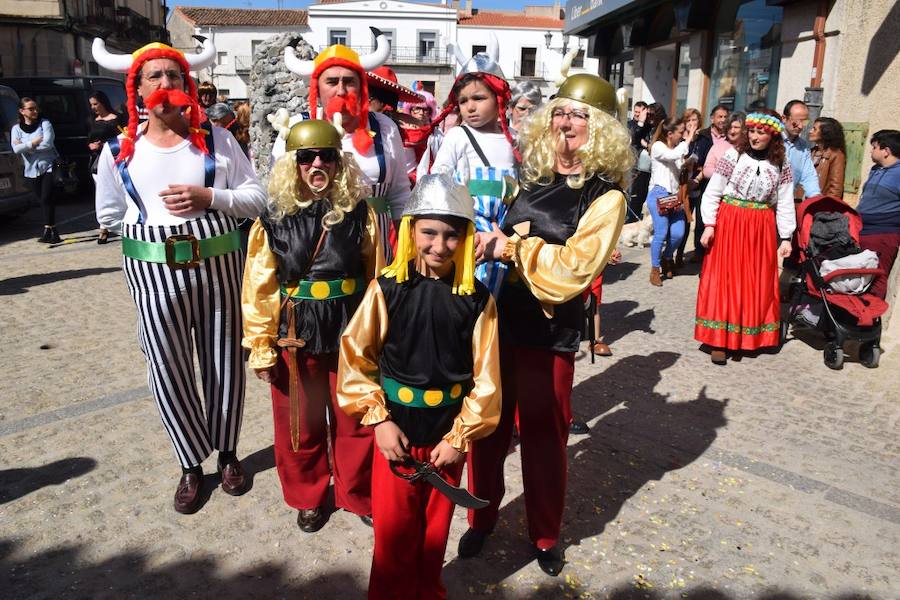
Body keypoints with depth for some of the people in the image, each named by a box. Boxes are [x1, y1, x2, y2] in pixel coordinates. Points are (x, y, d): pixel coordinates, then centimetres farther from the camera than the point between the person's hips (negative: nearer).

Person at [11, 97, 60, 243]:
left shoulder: (44, 123, -1)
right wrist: (34, 142, -16)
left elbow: (48, 144, -15)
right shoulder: (16, 128, 5)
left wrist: (26, 146, -9)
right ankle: (53, 232, 13)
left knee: (47, 199, -13)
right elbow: (16, 149, -9)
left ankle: (48, 231, -11)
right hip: (31, 170, 3)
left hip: (49, 166, -3)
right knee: (44, 201, 8)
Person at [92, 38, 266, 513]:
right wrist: (156, 223, 4)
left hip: (218, 266, 0)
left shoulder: (216, 140, 1)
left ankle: (228, 453, 31)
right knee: (168, 371, 5)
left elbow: (257, 197, -1)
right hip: (154, 272, 1)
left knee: (224, 363, 9)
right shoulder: (119, 151, 4)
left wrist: (208, 198, -15)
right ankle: (191, 464, 25)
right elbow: (109, 216, 14)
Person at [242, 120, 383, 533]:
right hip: (295, 332, 0)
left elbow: (375, 277, 2)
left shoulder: (360, 212, -3)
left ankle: (359, 495, 34)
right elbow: (258, 289, -3)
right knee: (301, 423, 13)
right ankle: (308, 498, 36)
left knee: (355, 419, 12)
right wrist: (260, 347, -4)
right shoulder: (274, 219, -5)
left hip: (351, 330, 1)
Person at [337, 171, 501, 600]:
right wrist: (379, 419, -8)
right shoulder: (387, 288, -10)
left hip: (448, 431, 1)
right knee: (392, 530, 9)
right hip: (396, 427, -1)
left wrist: (461, 437, -6)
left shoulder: (477, 299, -9)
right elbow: (356, 357, -5)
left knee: (436, 527, 18)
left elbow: (485, 378, -5)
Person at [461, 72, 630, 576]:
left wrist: (513, 247, -17)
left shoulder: (605, 195, -8)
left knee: (543, 436, 9)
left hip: (550, 331, -4)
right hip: (499, 314, 4)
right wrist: (488, 238, 2)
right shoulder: (532, 175, 8)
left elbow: (575, 265, -17)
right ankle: (482, 518, 34)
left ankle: (546, 535, 32)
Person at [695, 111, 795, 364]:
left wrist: (786, 237, 1)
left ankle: (753, 337, 20)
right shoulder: (733, 156, -3)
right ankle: (719, 340, 5)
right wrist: (709, 225, -10)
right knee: (724, 280, -1)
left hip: (762, 229, 3)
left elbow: (785, 204, 5)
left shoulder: (782, 165, 4)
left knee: (758, 284, 7)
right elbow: (712, 193, -3)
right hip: (729, 224, -2)